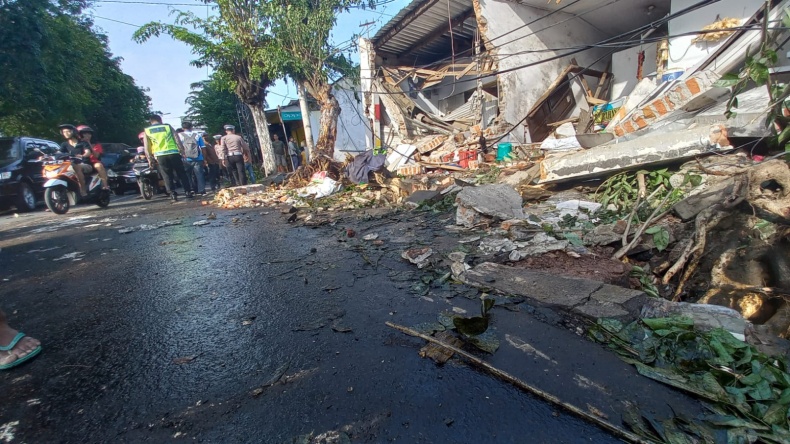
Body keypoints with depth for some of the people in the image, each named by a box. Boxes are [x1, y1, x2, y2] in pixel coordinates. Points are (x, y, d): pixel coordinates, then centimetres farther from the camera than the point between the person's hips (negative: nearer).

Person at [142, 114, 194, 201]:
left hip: (160, 155, 1)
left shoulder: (147, 131, 12)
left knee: (167, 177, 7)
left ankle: (173, 194, 1)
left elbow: (147, 147, 8)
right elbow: (177, 140, 3)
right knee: (182, 174, 7)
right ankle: (188, 192, 5)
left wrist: (150, 159, 14)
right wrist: (182, 151, 8)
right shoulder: (168, 126, 9)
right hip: (173, 153, 0)